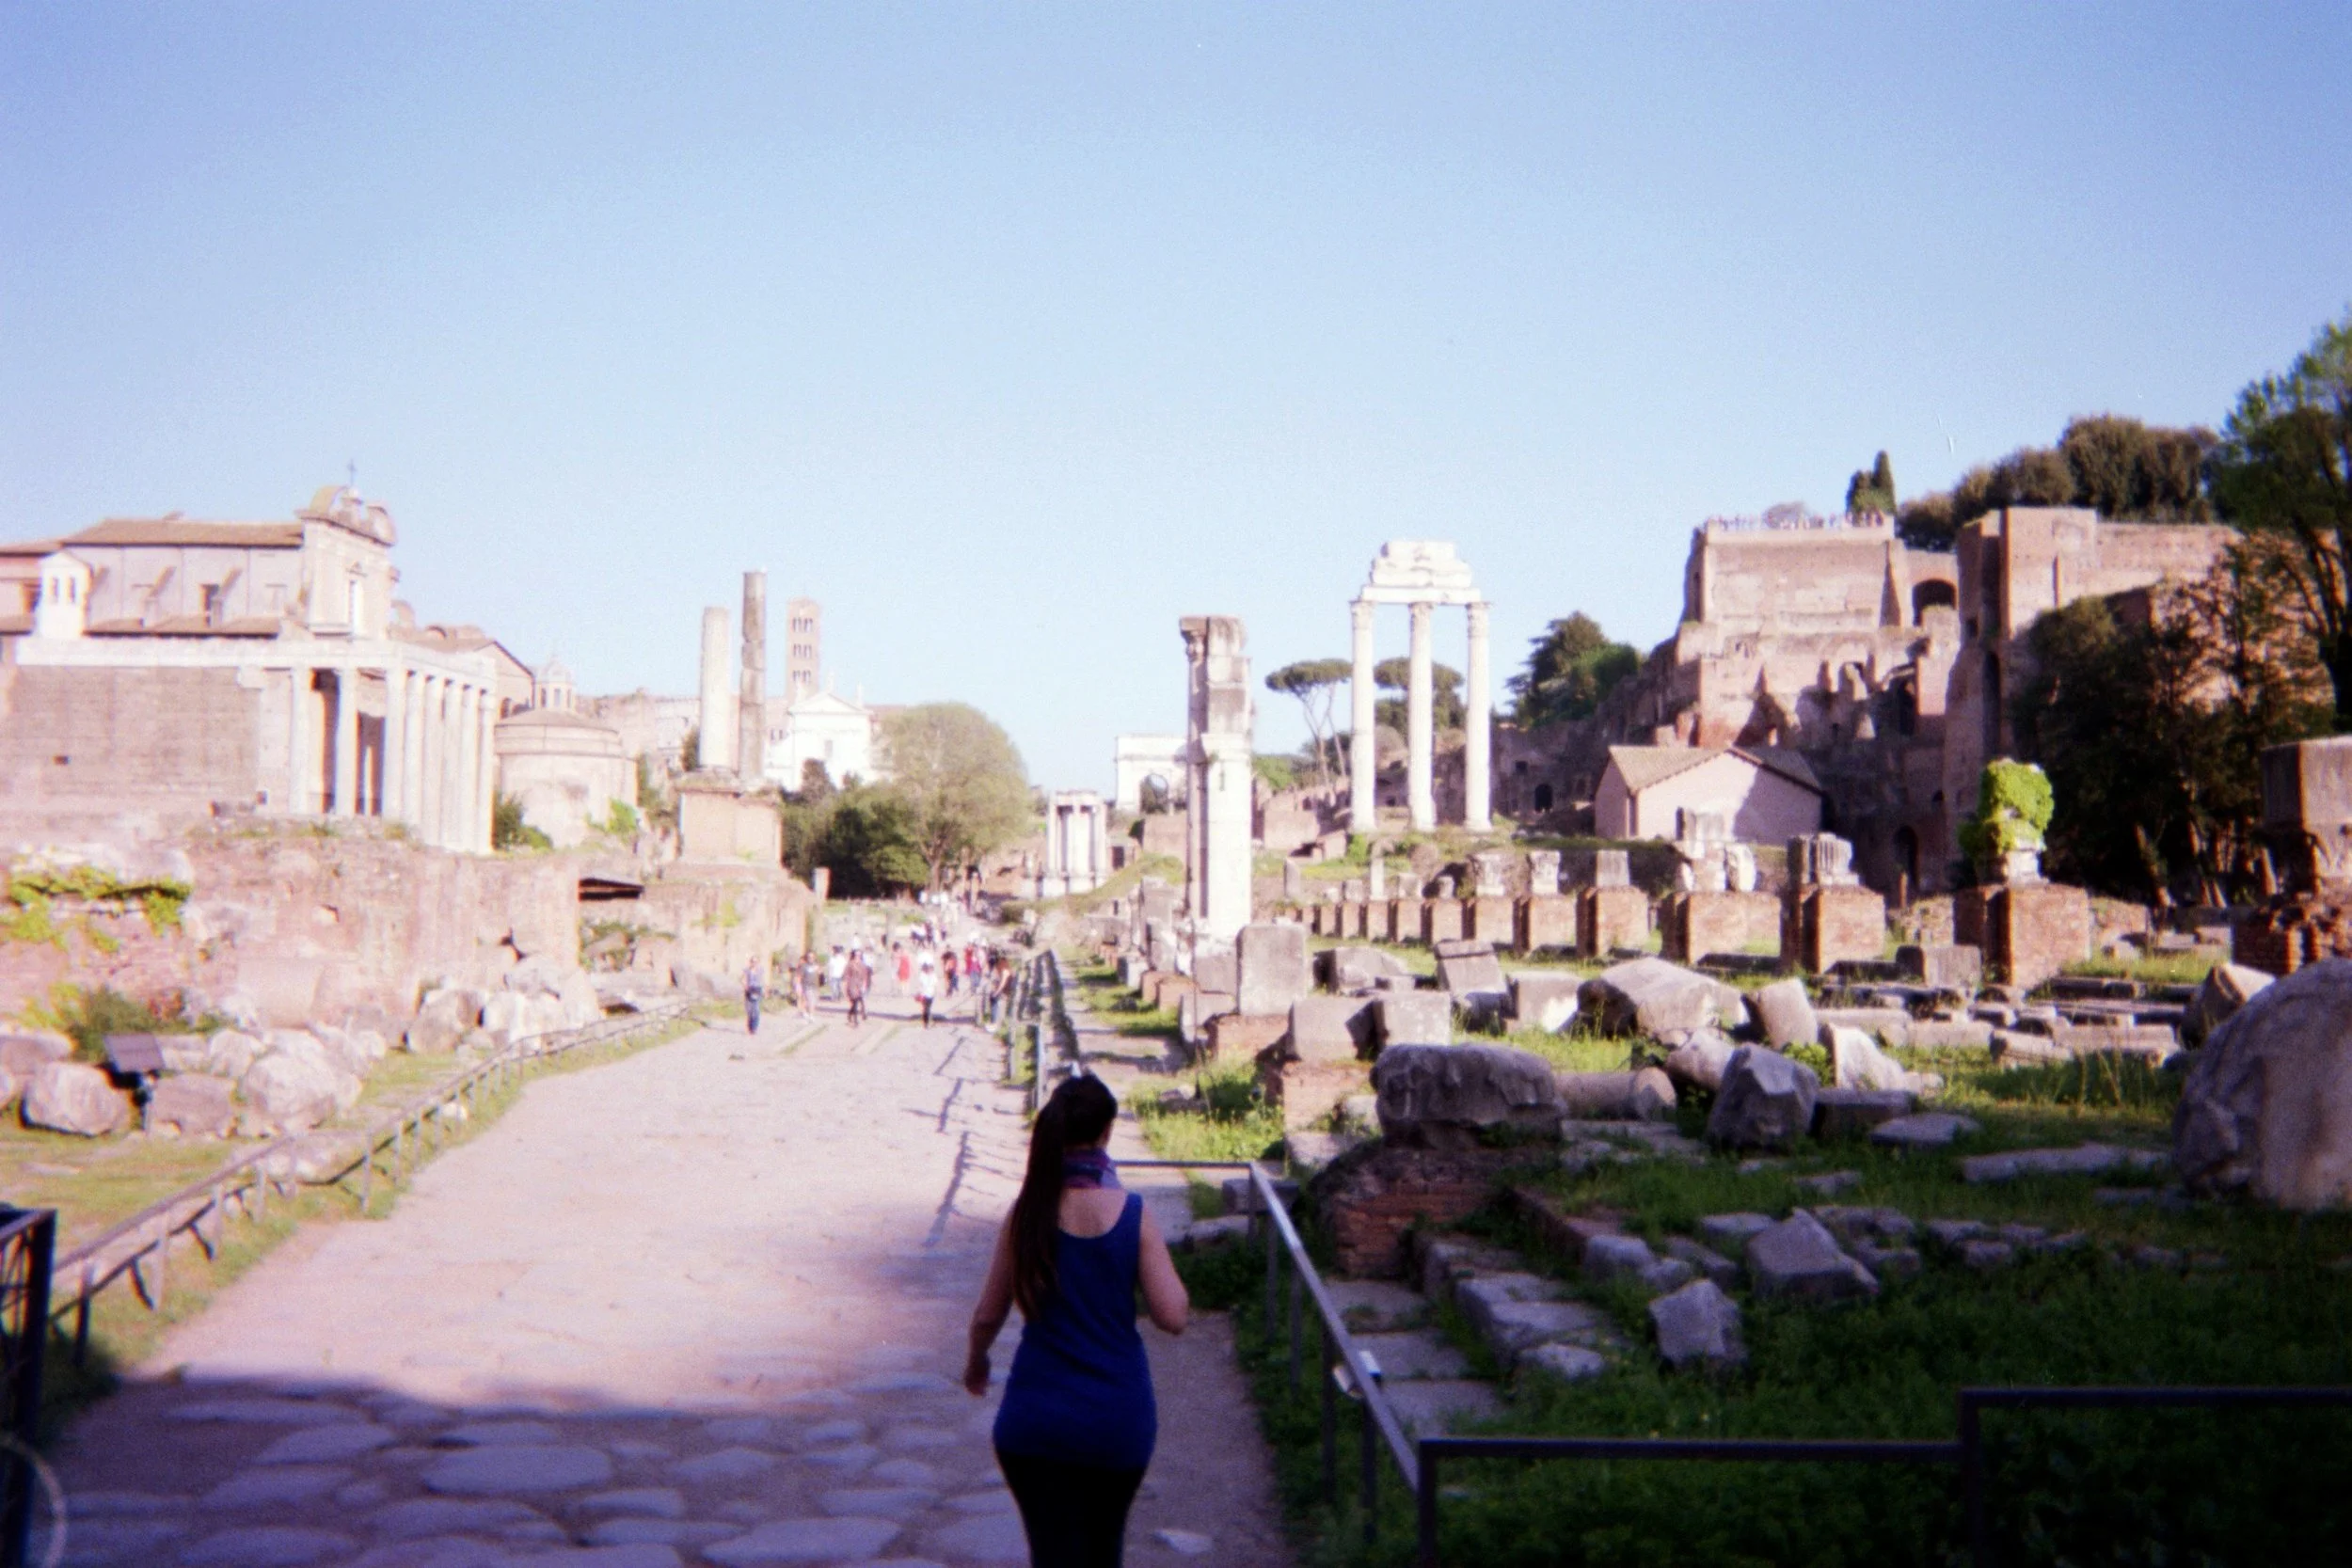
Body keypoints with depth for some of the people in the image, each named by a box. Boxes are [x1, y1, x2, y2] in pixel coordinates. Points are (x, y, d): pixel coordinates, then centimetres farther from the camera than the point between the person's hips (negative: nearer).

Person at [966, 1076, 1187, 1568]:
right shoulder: (1133, 1214, -11)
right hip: (1119, 1417, 1)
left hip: (1036, 1418, -1)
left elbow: (988, 1314, 0)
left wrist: (975, 1361, 21)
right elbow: (1173, 1316, -11)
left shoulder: (1028, 1213, -8)